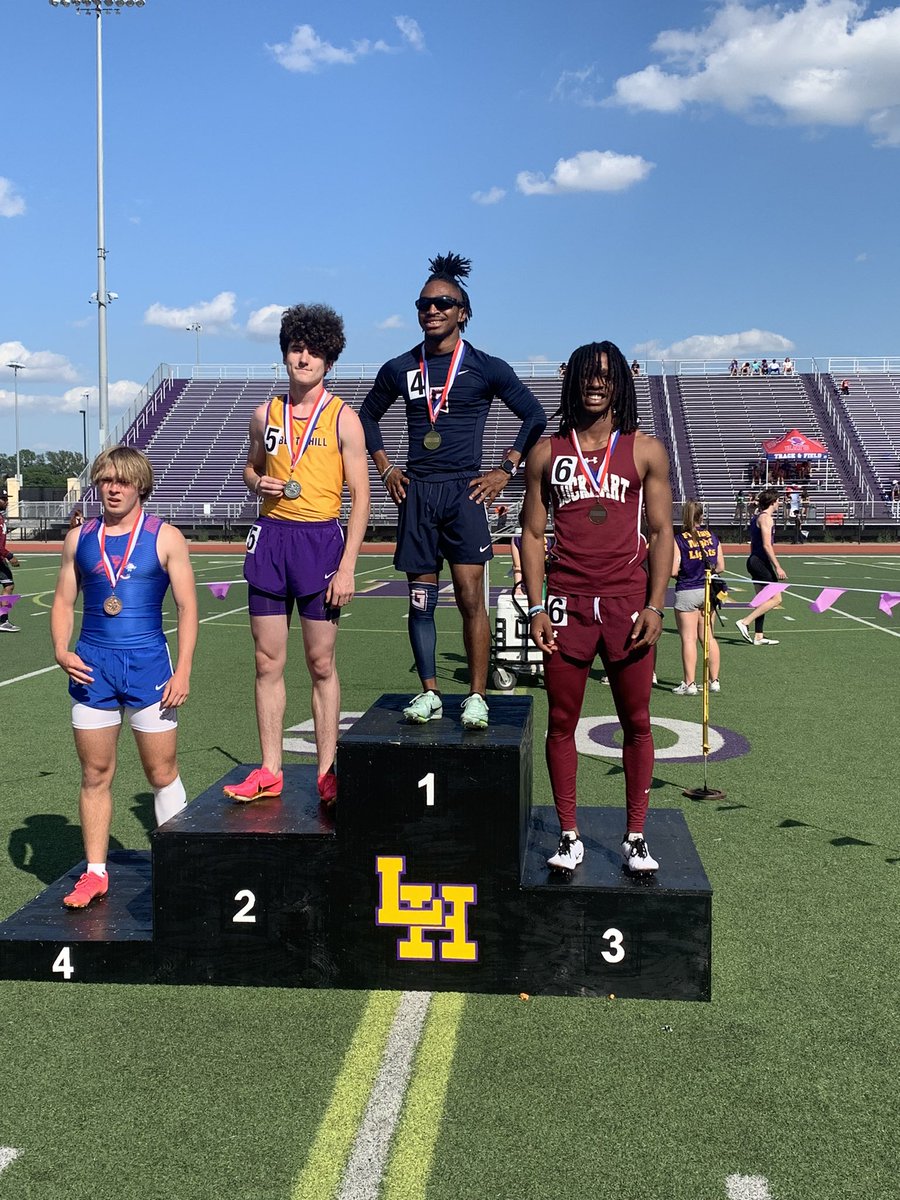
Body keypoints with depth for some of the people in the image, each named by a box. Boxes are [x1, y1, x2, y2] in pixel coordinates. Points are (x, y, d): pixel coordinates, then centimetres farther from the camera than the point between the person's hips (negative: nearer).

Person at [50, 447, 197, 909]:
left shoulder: (165, 537, -1)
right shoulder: (79, 537, 8)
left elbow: (187, 606, -2)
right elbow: (64, 600, 13)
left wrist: (183, 670, -10)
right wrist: (61, 651, -5)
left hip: (148, 662, -3)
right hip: (92, 664, 3)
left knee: (162, 772, 2)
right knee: (95, 774, 7)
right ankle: (95, 873, 17)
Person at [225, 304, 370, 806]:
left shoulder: (342, 418, -2)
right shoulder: (266, 413, 10)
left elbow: (360, 495, -4)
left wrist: (347, 567, -12)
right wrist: (258, 483, -1)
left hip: (320, 538, -4)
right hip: (271, 537, 4)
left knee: (321, 663, 2)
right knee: (268, 661, 5)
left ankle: (327, 772, 10)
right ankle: (270, 771, 13)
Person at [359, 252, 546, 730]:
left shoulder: (486, 368, 1)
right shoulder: (400, 369, 9)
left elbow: (534, 416, 6)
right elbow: (368, 416, 24)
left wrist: (505, 470, 0)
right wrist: (385, 469, 13)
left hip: (464, 492, -3)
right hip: (416, 493, 3)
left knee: (470, 596, -9)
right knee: (420, 599, 5)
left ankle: (476, 697, -3)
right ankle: (428, 694, 14)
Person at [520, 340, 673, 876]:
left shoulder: (645, 451, 5)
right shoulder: (546, 453, 8)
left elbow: (661, 532, 3)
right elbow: (533, 532, 8)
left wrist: (655, 606, -6)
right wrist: (536, 607, -1)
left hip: (628, 602, -1)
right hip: (567, 604, 1)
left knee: (636, 722, 5)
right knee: (562, 724, 5)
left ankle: (636, 837, 17)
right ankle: (569, 837, 16)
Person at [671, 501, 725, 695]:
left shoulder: (679, 539, -12)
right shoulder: (712, 537, 3)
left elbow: (673, 571, -15)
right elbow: (720, 567, 6)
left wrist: (684, 573, 6)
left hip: (687, 592, -5)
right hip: (707, 591, 5)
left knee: (689, 638, 0)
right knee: (709, 637, 13)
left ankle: (689, 683, 1)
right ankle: (714, 681, 16)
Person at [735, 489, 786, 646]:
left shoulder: (756, 517, 16)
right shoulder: (766, 518, -12)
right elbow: (767, 545, -19)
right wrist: (778, 567, -19)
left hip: (754, 561, 10)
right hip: (761, 561, -10)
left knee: (763, 600, 12)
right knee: (776, 599, -7)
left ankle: (758, 636, 12)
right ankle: (744, 622, -12)